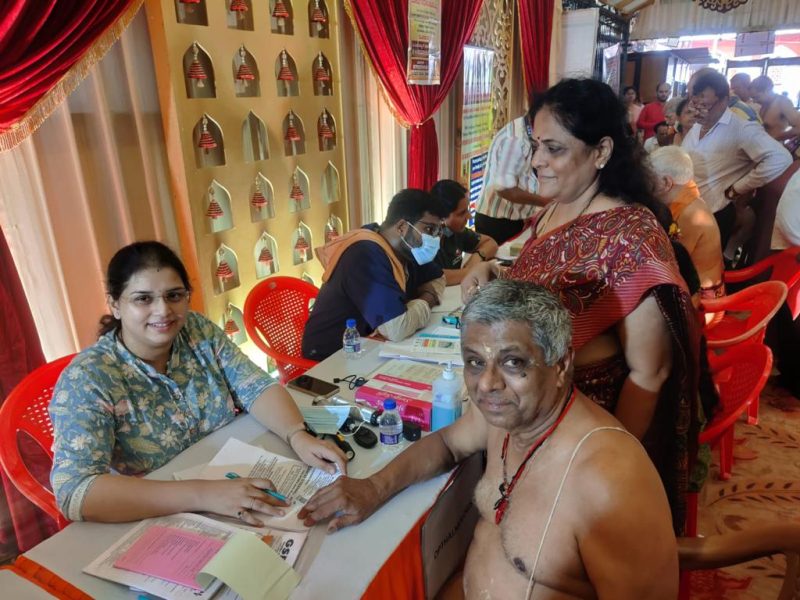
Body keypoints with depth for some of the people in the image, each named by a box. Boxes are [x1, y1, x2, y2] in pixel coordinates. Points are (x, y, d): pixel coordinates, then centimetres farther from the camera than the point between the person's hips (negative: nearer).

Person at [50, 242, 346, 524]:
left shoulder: (199, 330, -5)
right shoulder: (87, 380, -18)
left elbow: (258, 388, -7)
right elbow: (75, 493, -28)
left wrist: (299, 437, -26)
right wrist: (200, 494, -37)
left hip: (233, 482, 5)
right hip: (154, 524, -5)